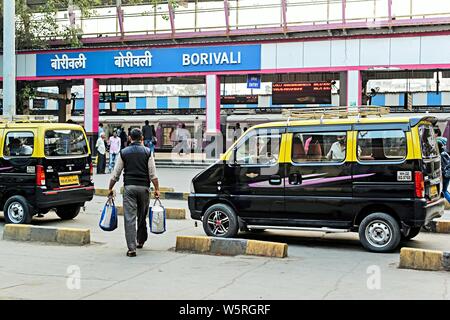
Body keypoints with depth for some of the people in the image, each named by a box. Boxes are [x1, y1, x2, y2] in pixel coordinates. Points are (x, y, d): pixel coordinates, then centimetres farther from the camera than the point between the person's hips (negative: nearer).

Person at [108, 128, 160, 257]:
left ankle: (131, 248, -8)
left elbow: (115, 174, 4)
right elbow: (153, 174, -2)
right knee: (142, 216, 18)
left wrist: (110, 189, 13)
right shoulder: (147, 152, 2)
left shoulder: (123, 153, 4)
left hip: (129, 187, -1)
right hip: (144, 187, 1)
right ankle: (140, 241, 32)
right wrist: (157, 189, 4)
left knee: (129, 218, -3)